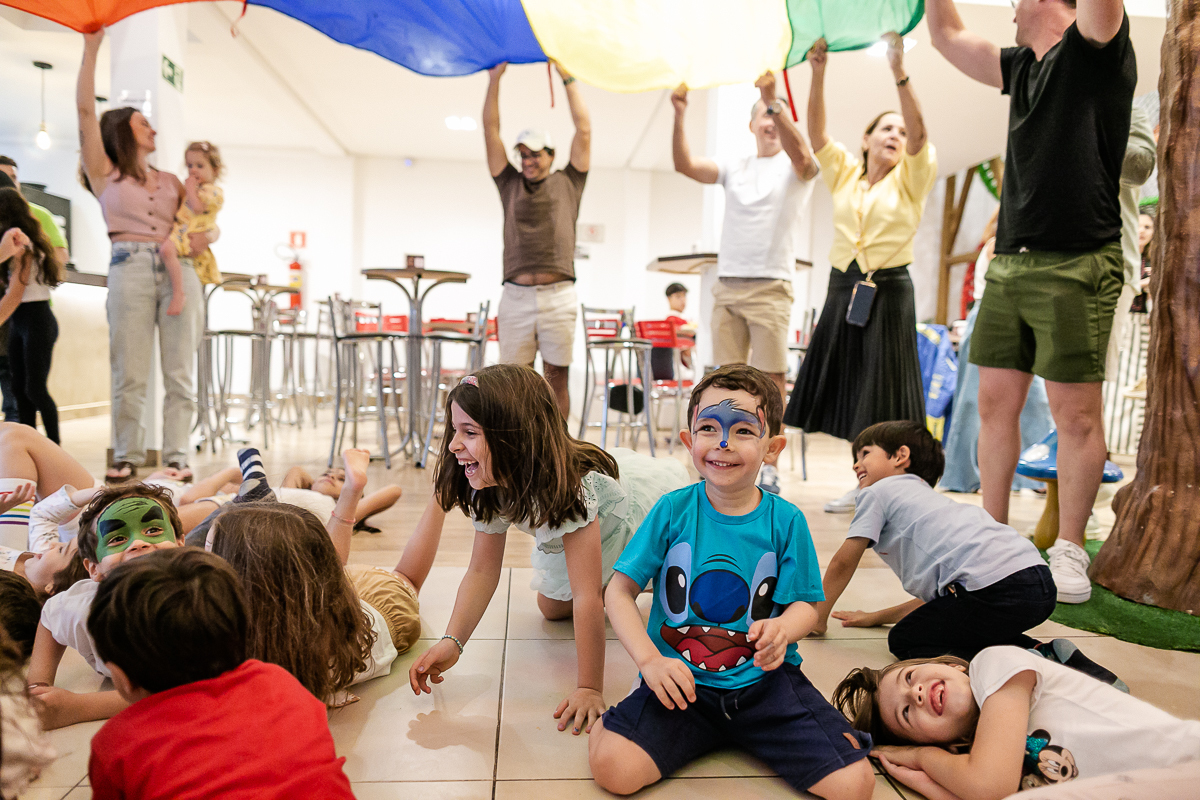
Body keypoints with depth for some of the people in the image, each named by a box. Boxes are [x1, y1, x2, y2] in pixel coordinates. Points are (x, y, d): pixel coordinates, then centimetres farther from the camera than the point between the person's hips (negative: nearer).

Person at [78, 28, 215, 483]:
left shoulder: (170, 182, 23)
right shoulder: (104, 174, 14)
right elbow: (86, 112, 6)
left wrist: (205, 236, -2)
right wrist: (91, 48, 5)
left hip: (178, 269, 2)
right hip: (130, 266, -2)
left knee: (180, 372, -3)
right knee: (129, 373, -4)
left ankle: (176, 456, 0)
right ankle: (127, 457, 3)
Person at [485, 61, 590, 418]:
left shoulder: (567, 183, 13)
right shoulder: (510, 184, 17)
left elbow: (584, 130, 10)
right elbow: (490, 131, 16)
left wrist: (568, 77, 13)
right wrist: (495, 78, 13)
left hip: (558, 296, -1)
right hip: (516, 295, 2)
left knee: (557, 378, 3)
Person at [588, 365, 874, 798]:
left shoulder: (786, 521, -4)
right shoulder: (673, 510, -6)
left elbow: (804, 604, 1)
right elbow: (620, 590, -3)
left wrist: (782, 628, -23)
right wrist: (650, 660, -16)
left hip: (763, 680, 2)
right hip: (680, 678, -1)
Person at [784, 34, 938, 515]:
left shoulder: (910, 178, 3)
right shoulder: (844, 173, 10)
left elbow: (919, 133, -14)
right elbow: (815, 132, 0)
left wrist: (899, 73, -25)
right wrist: (817, 73, -12)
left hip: (889, 293, -3)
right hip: (843, 289, 3)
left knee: (884, 397, -2)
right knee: (850, 394, 7)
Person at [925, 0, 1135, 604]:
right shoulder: (1023, 66, 19)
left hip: (1076, 265, -7)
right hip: (1009, 263, 7)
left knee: (1076, 412, -2)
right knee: (996, 401, 7)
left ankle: (1069, 551, 12)